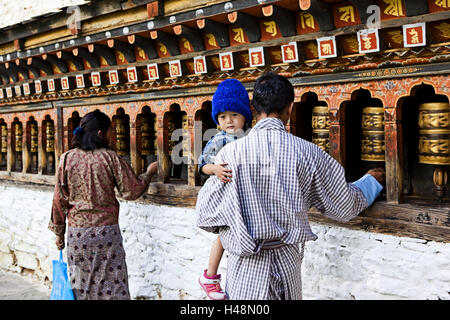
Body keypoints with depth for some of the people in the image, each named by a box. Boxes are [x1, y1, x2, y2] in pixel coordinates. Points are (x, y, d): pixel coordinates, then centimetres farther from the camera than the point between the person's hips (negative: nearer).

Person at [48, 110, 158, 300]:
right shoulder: (110, 158, -7)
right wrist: (149, 173, 13)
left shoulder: (67, 159, 0)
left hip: (77, 231, 2)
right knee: (111, 283, 5)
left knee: (80, 284, 12)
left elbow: (59, 200, 3)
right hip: (106, 231, -2)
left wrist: (58, 232, 12)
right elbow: (131, 192, -4)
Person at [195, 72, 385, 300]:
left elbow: (205, 216, -6)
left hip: (246, 267, -2)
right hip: (287, 262, 2)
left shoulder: (231, 153, -11)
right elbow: (345, 205, 4)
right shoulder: (307, 152, -8)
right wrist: (372, 181, 24)